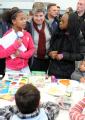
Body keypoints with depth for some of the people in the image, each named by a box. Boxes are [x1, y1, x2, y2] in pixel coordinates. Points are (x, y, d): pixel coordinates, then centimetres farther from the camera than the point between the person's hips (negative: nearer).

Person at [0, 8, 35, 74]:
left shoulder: (27, 34, 0)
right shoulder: (8, 35, -12)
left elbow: (32, 49, 1)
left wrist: (21, 55, -16)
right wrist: (15, 45, -23)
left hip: (25, 68, 4)